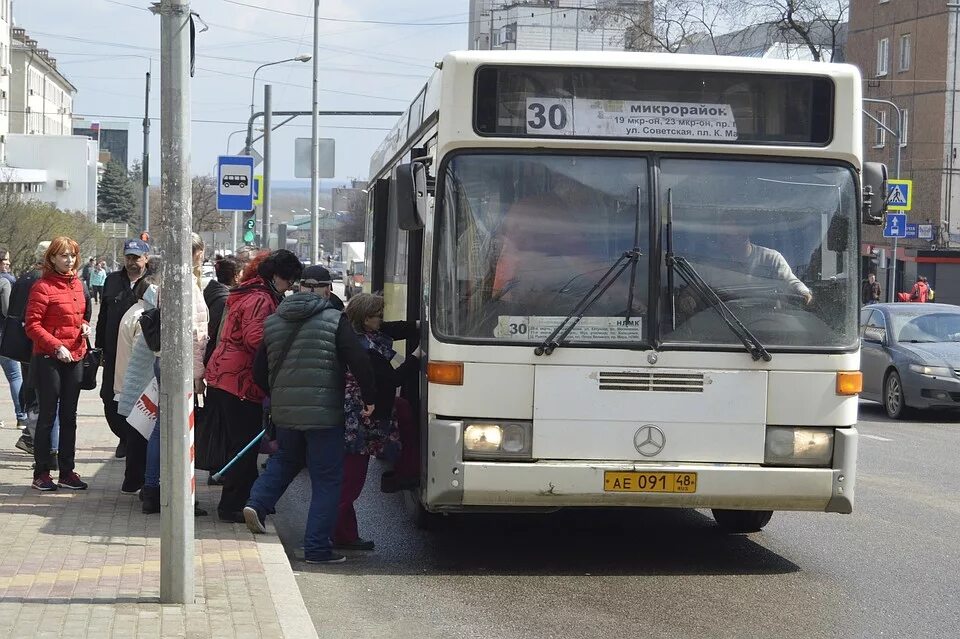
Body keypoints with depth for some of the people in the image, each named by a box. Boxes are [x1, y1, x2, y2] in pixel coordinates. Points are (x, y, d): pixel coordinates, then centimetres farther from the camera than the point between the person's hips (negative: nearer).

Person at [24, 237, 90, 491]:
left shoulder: (77, 284, 11)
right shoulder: (43, 287, -11)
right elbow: (32, 325, -14)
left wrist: (85, 326, 4)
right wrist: (56, 346, -20)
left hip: (75, 358, 7)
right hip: (48, 359, -7)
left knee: (69, 416, 10)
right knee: (47, 416, -1)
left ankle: (67, 472, 17)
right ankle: (41, 473, 6)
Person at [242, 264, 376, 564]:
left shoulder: (273, 322, 7)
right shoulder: (335, 321, -8)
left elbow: (259, 372, 12)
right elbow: (359, 362, -15)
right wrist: (369, 398, -4)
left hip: (284, 412, 5)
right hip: (324, 413, -5)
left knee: (285, 459, 31)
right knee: (326, 480, 3)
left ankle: (258, 503, 10)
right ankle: (317, 547, 3)